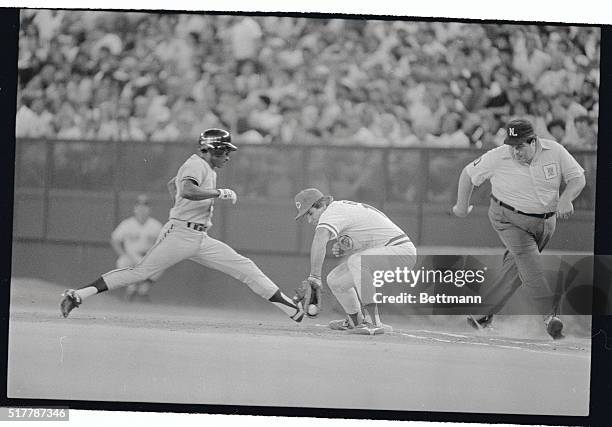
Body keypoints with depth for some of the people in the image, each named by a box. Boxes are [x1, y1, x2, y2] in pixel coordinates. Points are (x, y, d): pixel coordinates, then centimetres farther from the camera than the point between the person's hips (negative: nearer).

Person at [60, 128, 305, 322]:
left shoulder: (207, 169, 20)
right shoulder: (196, 165, -11)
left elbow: (172, 184, 35)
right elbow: (187, 191, -33)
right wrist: (220, 193, -27)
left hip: (200, 240, 9)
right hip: (180, 234, -9)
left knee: (246, 268, 1)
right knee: (140, 272, -11)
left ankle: (292, 310, -1)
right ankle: (78, 294, -8)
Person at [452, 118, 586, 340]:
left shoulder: (554, 151, -12)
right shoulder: (498, 158, -16)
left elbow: (578, 179, -8)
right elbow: (468, 173, -2)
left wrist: (565, 199, -28)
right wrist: (462, 205, 7)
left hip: (545, 221, 3)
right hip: (509, 219, -3)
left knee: (517, 267, 3)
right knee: (529, 262, -23)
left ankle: (484, 312, 17)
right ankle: (550, 314, -29)